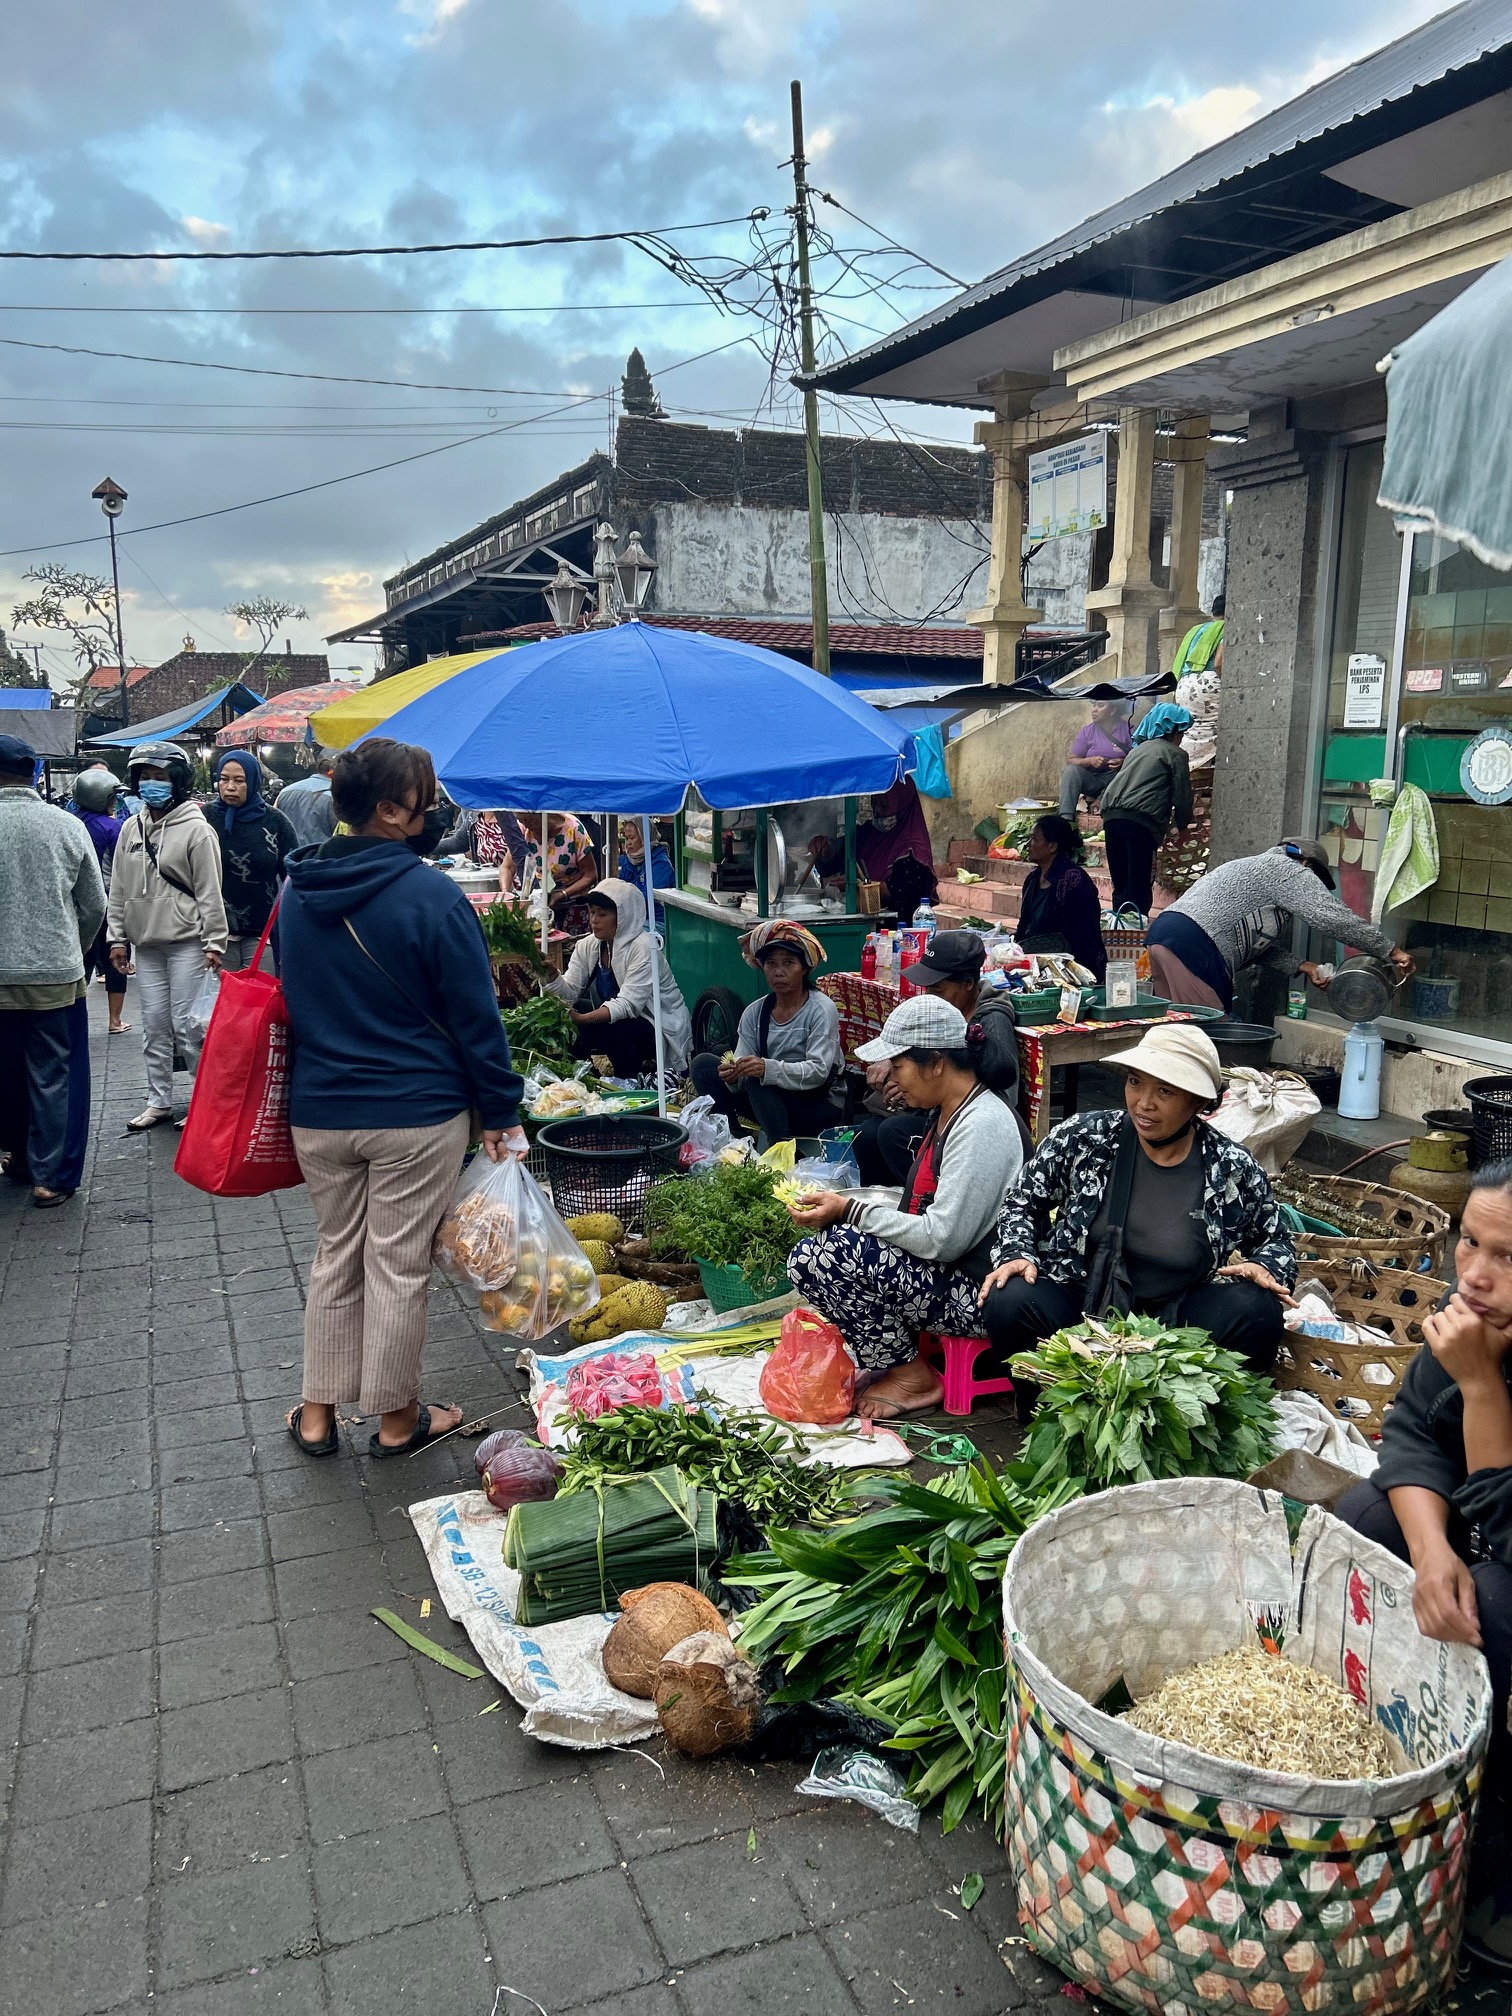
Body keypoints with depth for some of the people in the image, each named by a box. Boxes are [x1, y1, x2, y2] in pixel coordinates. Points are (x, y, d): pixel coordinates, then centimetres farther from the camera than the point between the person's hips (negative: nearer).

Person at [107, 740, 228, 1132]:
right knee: (154, 1027, 10)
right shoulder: (131, 828, 11)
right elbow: (119, 888, 14)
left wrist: (214, 943, -10)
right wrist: (118, 938, 10)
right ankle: (159, 1102, 19)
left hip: (187, 942, -6)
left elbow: (210, 892, -8)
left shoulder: (196, 829, -6)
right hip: (146, 943, 6)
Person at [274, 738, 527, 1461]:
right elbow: (475, 1016, -13)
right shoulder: (432, 897, -16)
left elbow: (291, 997, 15)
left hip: (318, 1110, 5)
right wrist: (500, 1114, -5)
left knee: (335, 1257, 18)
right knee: (398, 1266, 7)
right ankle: (397, 1419, 22)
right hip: (417, 1114, -5)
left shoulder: (296, 892, 3)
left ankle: (318, 1412, 28)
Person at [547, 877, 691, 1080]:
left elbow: (628, 1004, -31)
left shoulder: (643, 947, -22)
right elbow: (570, 992, -6)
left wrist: (581, 1019, -43)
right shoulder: (587, 945, 0)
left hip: (663, 1030, -7)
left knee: (612, 1028, -32)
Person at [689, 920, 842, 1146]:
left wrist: (768, 1069, -38)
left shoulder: (821, 1009, -12)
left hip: (818, 1107, -6)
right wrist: (734, 1077, -27)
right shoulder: (754, 1013, 3)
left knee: (757, 1079, -31)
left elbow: (818, 1071, -23)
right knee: (703, 1063, -5)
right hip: (769, 1098, 6)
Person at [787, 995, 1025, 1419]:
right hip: (942, 1274, 10)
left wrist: (851, 1212, -19)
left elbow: (943, 1238, -24)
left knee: (835, 1251, -24)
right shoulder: (944, 1114, 11)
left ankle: (911, 1376, -5)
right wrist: (844, 1206, 4)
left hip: (973, 1292, -10)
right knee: (804, 1258, 0)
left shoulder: (981, 1126, -20)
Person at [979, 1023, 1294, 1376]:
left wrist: (1263, 1267, -12)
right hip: (1079, 1305, 0)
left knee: (1258, 1312, -26)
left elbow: (1275, 1242, 11)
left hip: (1175, 1319, 1)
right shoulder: (1082, 1138, -6)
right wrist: (1018, 1254, -12)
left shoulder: (1235, 1170, -5)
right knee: (1010, 1301, -30)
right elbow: (1022, 1202, 7)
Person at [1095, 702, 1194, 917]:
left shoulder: (1137, 749, 30)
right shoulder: (1175, 754, 10)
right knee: (1139, 889, -6)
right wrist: (1182, 825, 22)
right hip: (1141, 819, -7)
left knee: (1121, 888, 10)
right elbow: (1182, 796, 7)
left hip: (1111, 815, 7)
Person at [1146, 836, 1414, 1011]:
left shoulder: (1258, 868, 32)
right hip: (1192, 945, -10)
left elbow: (1258, 943, 27)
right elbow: (1333, 918, -6)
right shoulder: (1289, 870, 3)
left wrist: (1303, 966, 20)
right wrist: (1392, 951, 0)